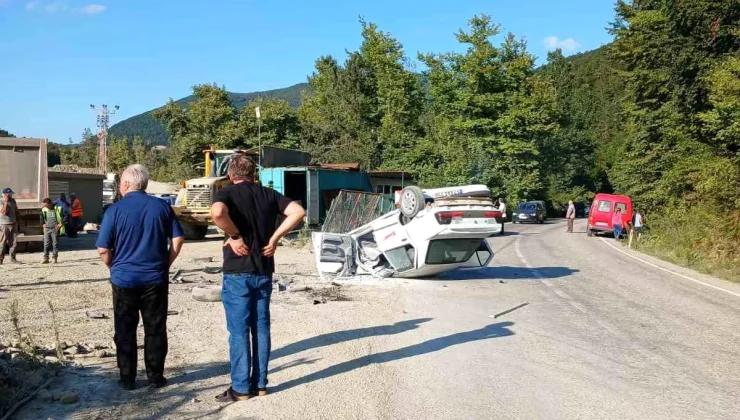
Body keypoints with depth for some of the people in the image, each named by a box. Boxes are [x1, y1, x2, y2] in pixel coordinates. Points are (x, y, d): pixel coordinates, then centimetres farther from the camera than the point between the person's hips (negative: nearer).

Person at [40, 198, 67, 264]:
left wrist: (61, 224, -11)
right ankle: (45, 258, 5)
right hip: (47, 229, 4)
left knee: (55, 243, -1)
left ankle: (54, 258, 6)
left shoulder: (58, 208, -8)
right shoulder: (44, 209, 6)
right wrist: (43, 224, 15)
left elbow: (65, 216, -6)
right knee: (46, 244, 1)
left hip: (55, 229, -4)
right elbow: (41, 216, 25)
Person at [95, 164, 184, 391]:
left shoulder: (116, 210, -7)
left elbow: (103, 249, -7)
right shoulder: (162, 207, 0)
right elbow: (177, 240, 0)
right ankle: (155, 377, 16)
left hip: (124, 279, -1)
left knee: (125, 331, 11)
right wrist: (164, 265, 10)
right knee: (155, 330, 10)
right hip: (155, 279, 2)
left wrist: (114, 267, 10)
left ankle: (127, 378, 17)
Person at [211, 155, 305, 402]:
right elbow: (298, 212, -5)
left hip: (237, 273, -4)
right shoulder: (268, 194, 7)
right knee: (261, 329, 12)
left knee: (239, 331, 3)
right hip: (264, 272, 4)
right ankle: (260, 384, 19)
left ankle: (241, 388, 9)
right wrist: (275, 237, -4)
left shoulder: (226, 194, -5)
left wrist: (235, 236, -15)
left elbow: (217, 213, -29)